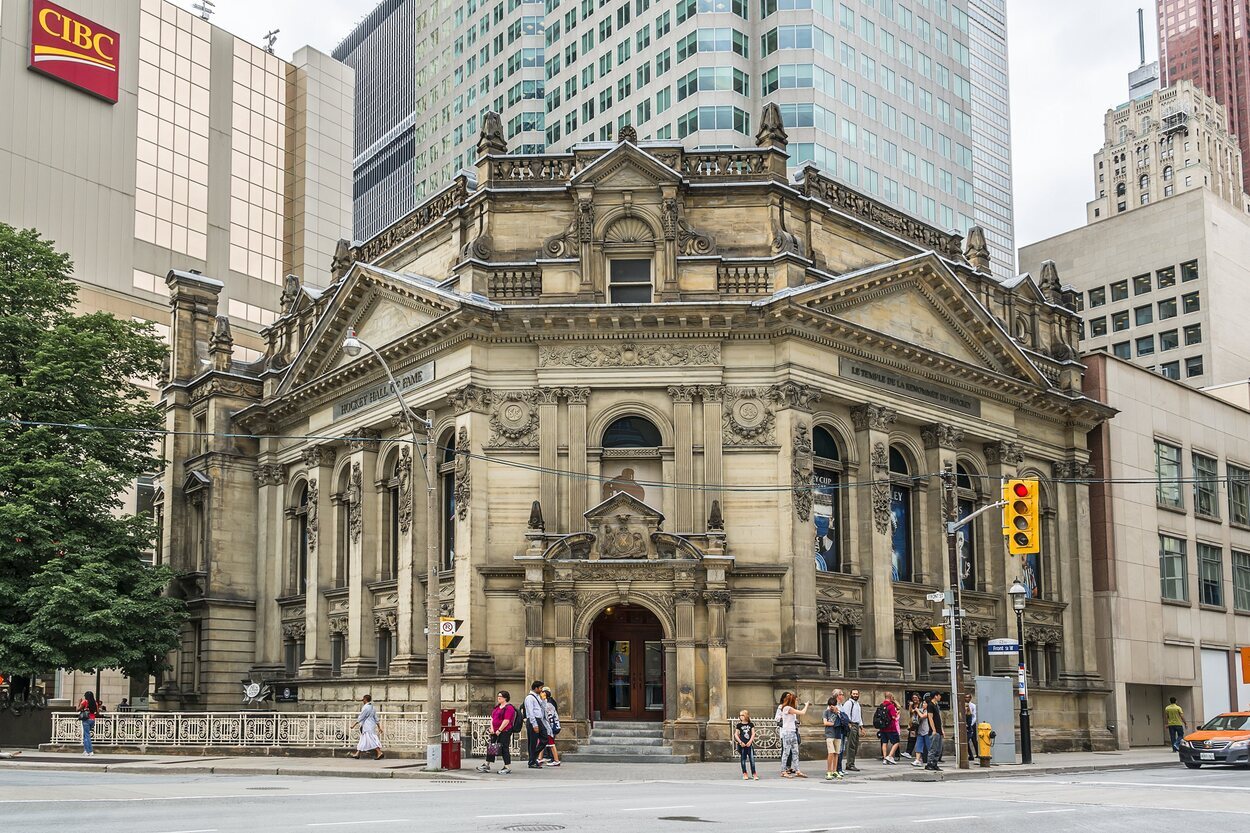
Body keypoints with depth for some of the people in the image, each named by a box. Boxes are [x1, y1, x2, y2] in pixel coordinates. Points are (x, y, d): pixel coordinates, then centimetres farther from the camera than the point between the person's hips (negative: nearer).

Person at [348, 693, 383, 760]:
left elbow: (360, 717, -14)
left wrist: (354, 725, -8)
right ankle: (357, 754, 18)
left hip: (368, 727, -10)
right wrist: (379, 727, 17)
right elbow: (376, 719, 15)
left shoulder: (366, 708, -14)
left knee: (371, 740, -11)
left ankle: (379, 753, -15)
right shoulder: (372, 708, 13)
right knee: (362, 740, 13)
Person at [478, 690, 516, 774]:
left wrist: (499, 730, -19)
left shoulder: (509, 707, -12)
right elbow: (492, 718, 17)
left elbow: (506, 721, -19)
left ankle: (508, 768, 0)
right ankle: (487, 765, 20)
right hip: (495, 731, 9)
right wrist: (492, 728, 3)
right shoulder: (497, 707, 16)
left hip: (504, 731, -9)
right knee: (490, 747, 11)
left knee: (504, 748, -6)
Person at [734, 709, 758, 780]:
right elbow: (736, 735, 2)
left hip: (749, 744, 0)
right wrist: (740, 742, -10)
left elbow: (753, 734, 3)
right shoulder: (739, 725, 3)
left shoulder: (751, 724, 5)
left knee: (752, 759, -5)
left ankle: (754, 774, -1)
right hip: (742, 744, 0)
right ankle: (745, 774, 12)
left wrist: (750, 742, -10)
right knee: (743, 759, 4)